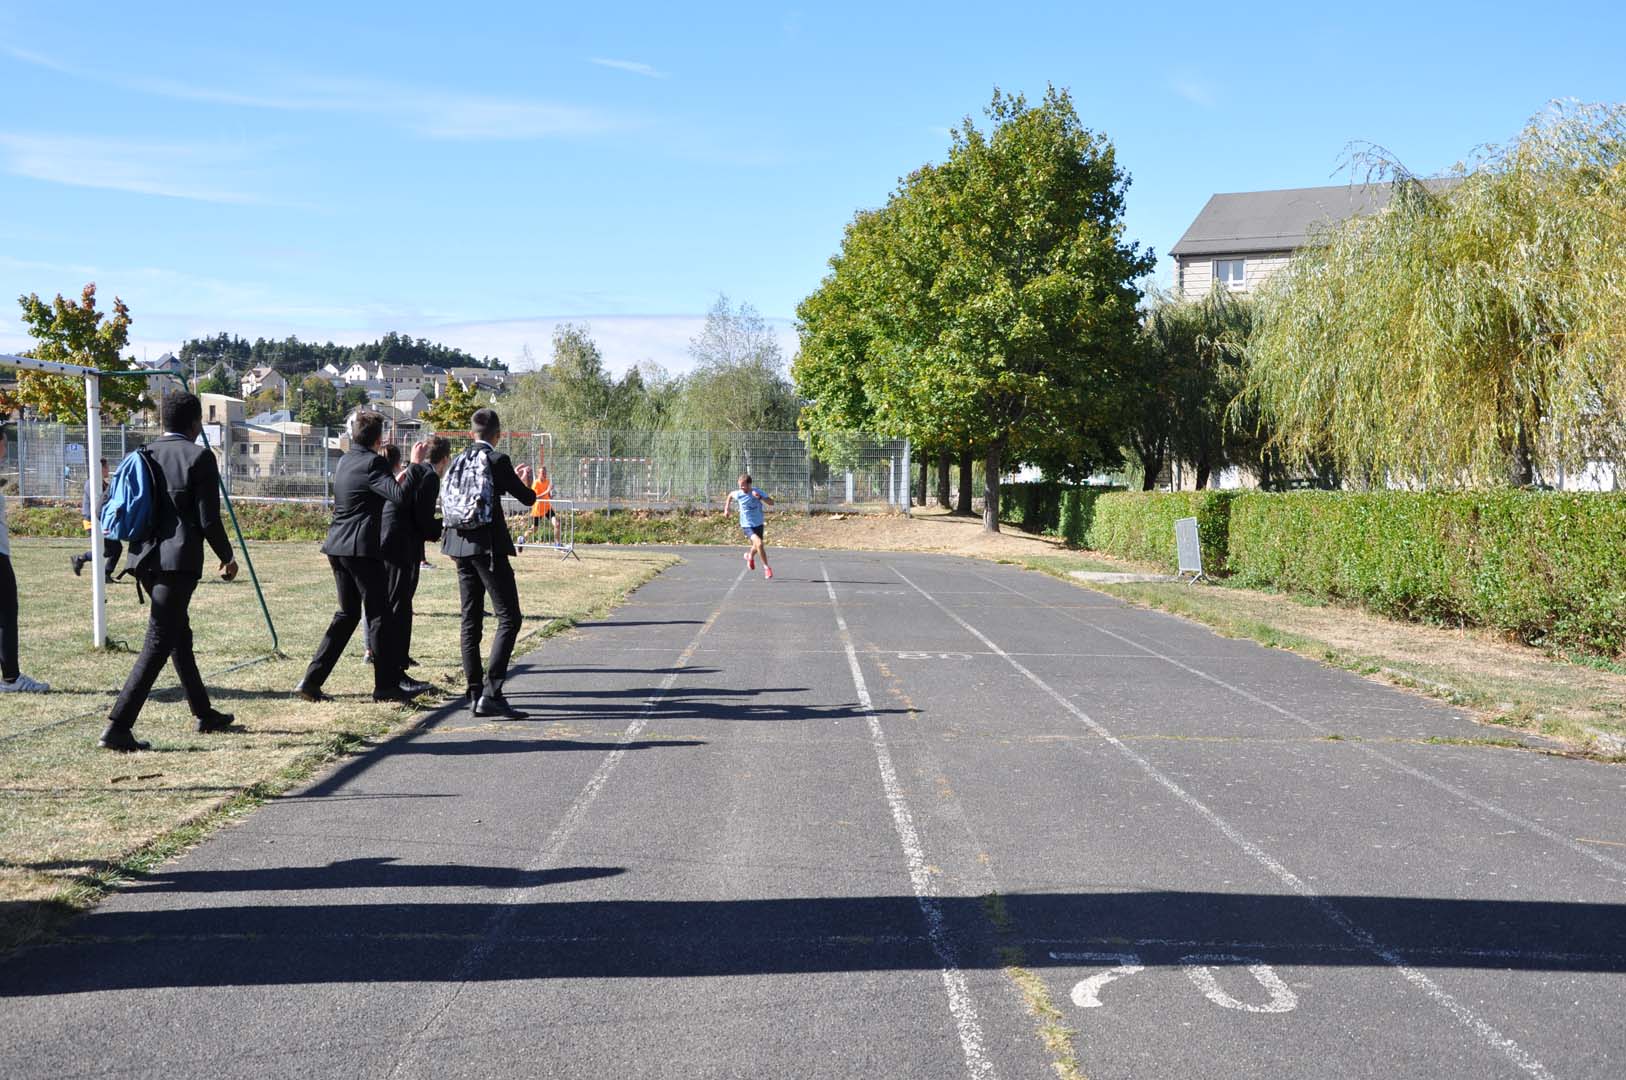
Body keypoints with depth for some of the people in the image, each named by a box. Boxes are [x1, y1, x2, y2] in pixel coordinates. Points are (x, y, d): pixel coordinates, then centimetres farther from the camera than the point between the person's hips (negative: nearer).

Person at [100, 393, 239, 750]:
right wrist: (227, 557, 3)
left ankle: (205, 714, 32)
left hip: (145, 557, 8)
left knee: (179, 635, 20)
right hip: (179, 560, -8)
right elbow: (209, 520, -11)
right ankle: (117, 727, -14)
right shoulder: (199, 457, -8)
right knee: (158, 644, -7)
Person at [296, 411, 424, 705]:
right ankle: (386, 685, 7)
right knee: (378, 615, 1)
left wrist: (393, 475, 23)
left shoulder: (346, 460, 13)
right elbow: (400, 496, -25)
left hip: (338, 548, 9)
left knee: (347, 613, 16)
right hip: (362, 548, -9)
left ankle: (312, 681, 13)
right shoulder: (372, 463, -13)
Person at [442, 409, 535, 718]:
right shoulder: (498, 460, -10)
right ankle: (490, 694, -16)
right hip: (489, 546, -8)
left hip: (461, 546, 8)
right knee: (509, 619, -6)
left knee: (471, 621, 12)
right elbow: (528, 499, -4)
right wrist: (526, 482, 19)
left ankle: (476, 694, 14)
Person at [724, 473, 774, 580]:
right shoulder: (738, 494, -11)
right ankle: (766, 568, -10)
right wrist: (726, 508, 9)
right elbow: (730, 495, 13)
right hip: (746, 525, -2)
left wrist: (760, 497, -36)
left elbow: (771, 503, -21)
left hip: (758, 524, 2)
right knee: (759, 543, -25)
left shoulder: (757, 491, -14)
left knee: (757, 547, 22)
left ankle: (750, 556, 59)